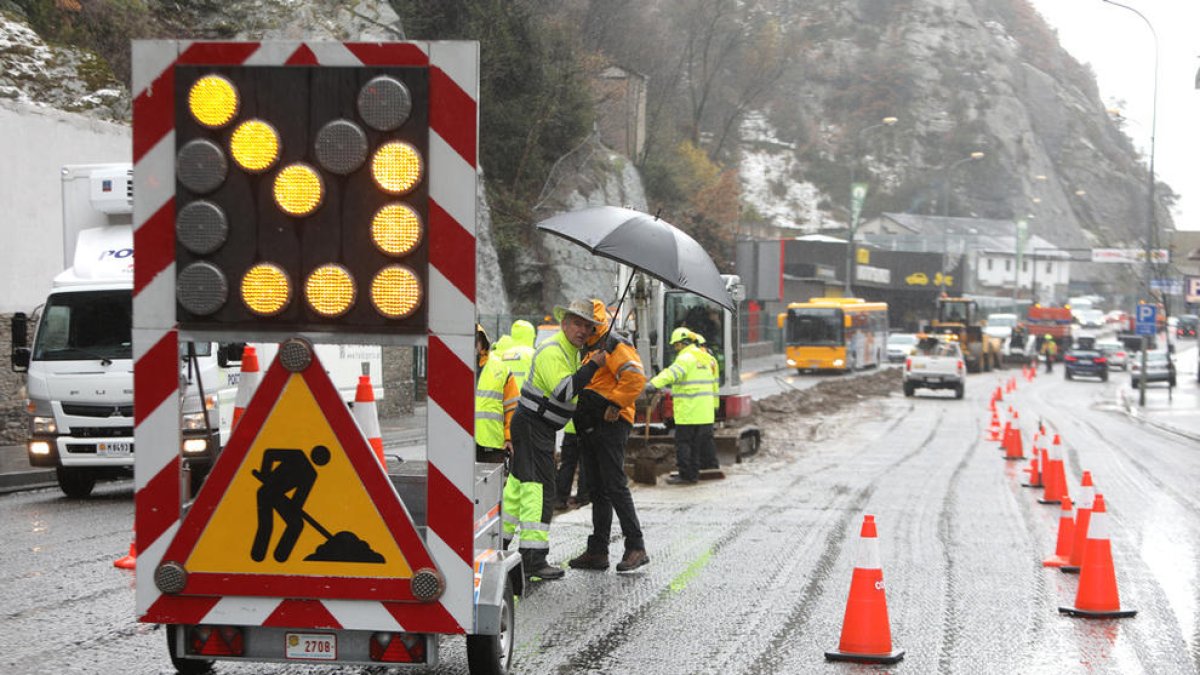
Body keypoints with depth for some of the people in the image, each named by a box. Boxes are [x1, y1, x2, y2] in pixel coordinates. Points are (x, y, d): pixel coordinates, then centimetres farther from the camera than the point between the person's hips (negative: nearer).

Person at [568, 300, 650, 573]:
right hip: (589, 428, 10)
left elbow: (636, 377, -25)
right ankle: (597, 551, 14)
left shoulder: (615, 346, -10)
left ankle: (636, 548, -10)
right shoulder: (589, 350, 21)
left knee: (615, 486, -12)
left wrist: (615, 405, -21)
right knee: (598, 491, 11)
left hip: (610, 426, -10)